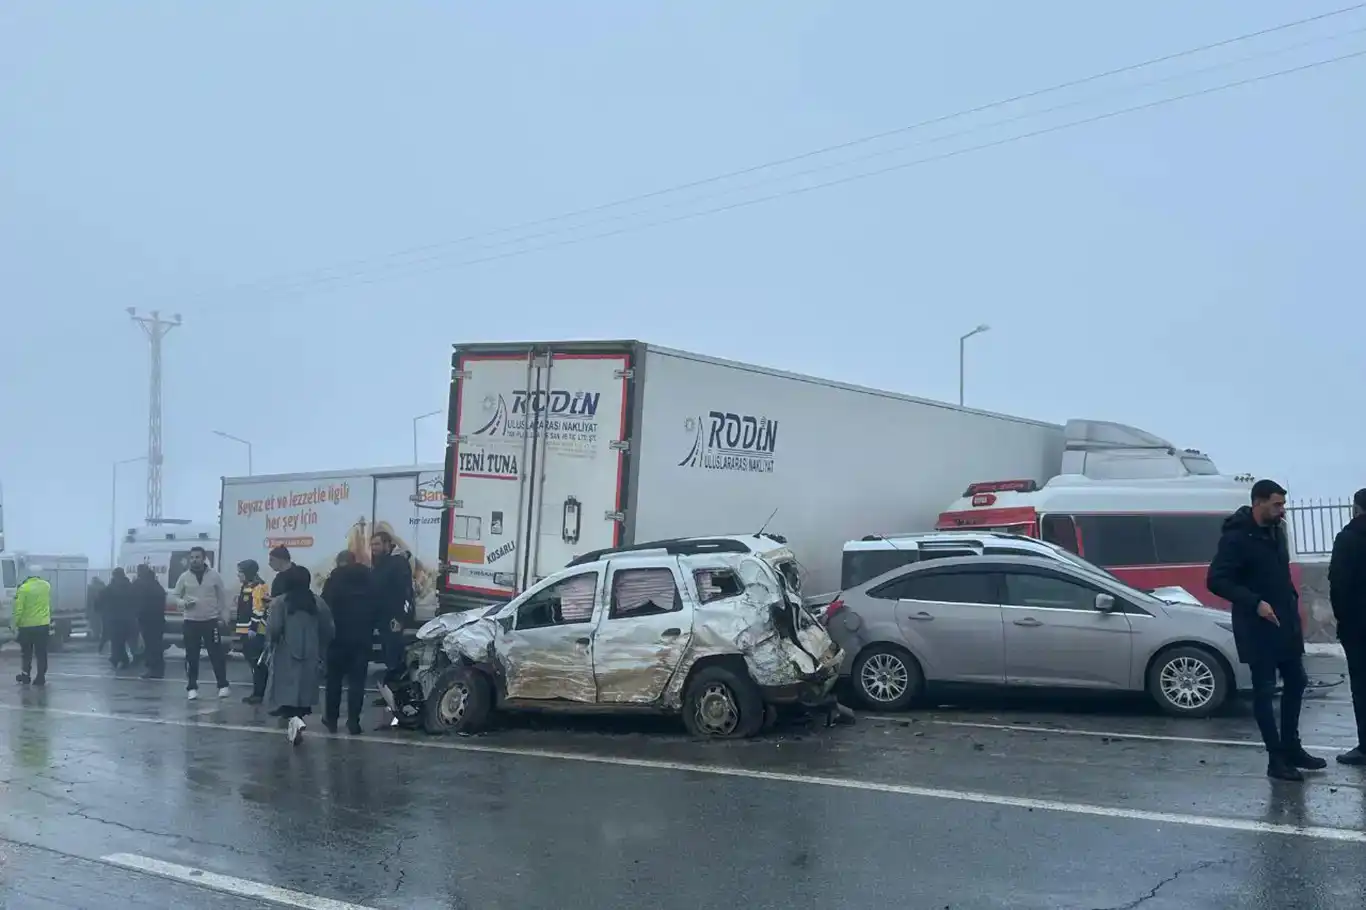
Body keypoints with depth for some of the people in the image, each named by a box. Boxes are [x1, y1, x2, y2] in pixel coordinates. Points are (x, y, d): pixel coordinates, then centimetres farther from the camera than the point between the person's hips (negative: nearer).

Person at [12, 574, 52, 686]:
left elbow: (18, 609, -13)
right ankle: (40, 679, 6)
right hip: (43, 624, 3)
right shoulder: (46, 585, -1)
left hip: (27, 626, -2)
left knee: (26, 653, 14)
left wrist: (15, 625, -6)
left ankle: (25, 677, 18)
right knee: (41, 653, 6)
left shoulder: (23, 588, -13)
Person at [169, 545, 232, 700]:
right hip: (191, 621, 1)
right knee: (191, 656, 4)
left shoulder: (214, 575, -2)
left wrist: (225, 617, 0)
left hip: (211, 620, -1)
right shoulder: (184, 576, 0)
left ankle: (223, 685, 7)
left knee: (216, 654, -2)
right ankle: (192, 687, 14)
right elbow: (174, 595, 8)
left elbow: (223, 597, 3)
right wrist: (183, 602, -14)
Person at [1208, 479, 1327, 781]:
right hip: (1257, 627, -8)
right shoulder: (1236, 538, -16)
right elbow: (1216, 581, -20)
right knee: (1264, 690, -1)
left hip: (1286, 622, 8)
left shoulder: (1276, 531, 8)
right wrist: (1255, 603, -26)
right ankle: (1277, 758, 6)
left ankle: (1292, 747, 28)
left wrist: (1293, 600, 8)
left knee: (1296, 682, 15)